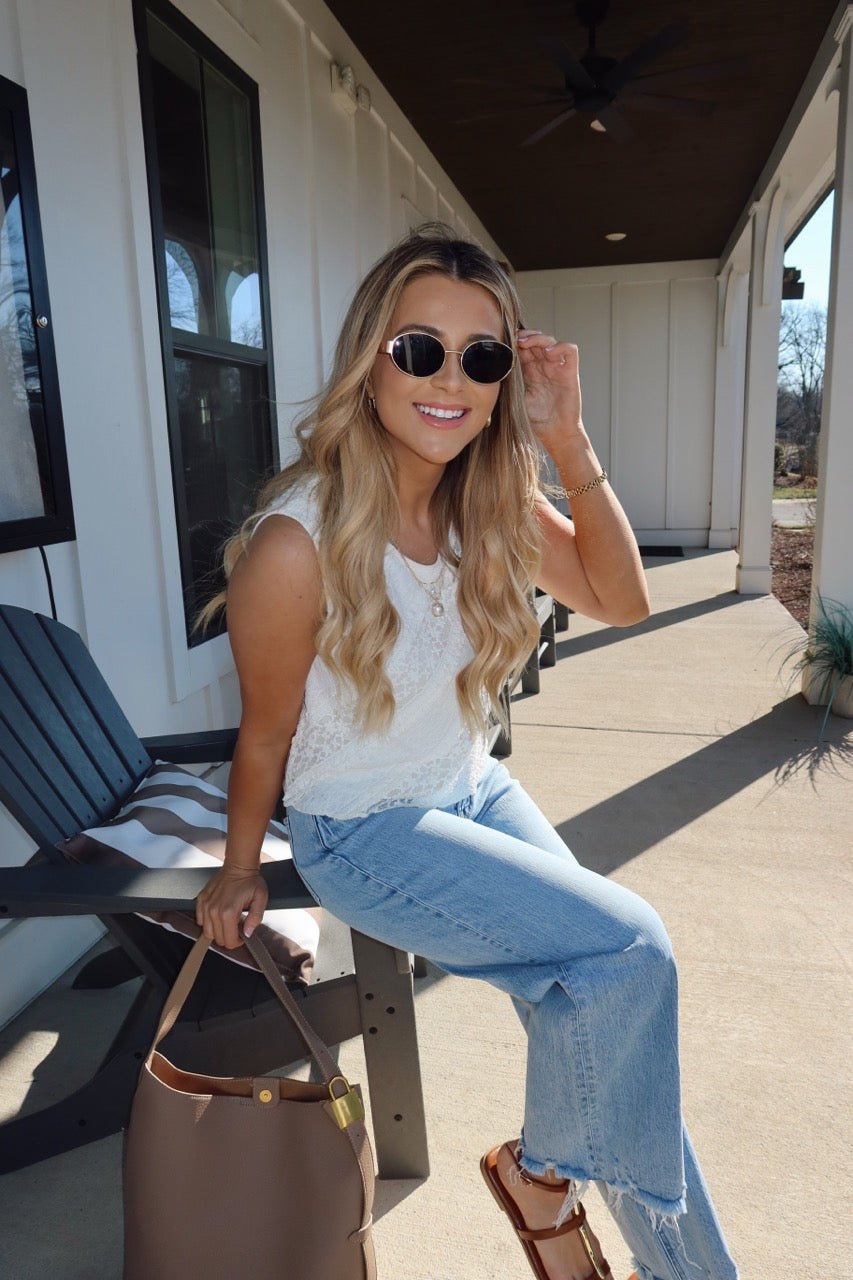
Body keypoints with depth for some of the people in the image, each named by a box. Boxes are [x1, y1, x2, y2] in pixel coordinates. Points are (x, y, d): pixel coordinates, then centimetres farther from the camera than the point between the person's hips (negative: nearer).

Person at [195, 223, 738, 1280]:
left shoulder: (489, 502, -6)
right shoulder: (298, 543, -25)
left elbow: (621, 600, -6)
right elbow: (266, 734, -13)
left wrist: (569, 446, -18)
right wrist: (236, 875, 2)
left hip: (475, 795, 6)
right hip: (361, 834, -6)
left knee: (612, 1004, -1)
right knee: (628, 952, -16)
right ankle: (539, 1172, 14)